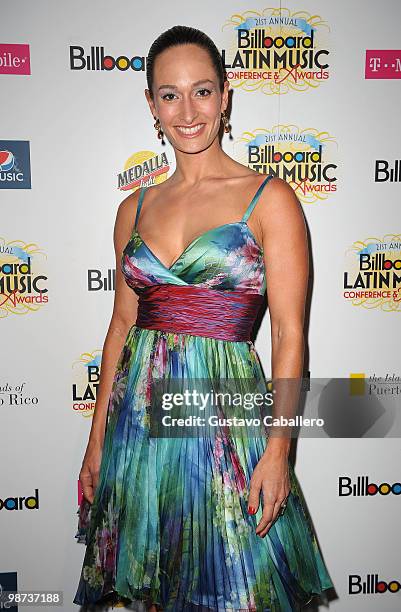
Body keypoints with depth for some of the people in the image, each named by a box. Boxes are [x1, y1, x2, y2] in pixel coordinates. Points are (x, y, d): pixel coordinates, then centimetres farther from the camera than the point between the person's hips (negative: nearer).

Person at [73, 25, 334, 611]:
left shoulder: (269, 198, -5)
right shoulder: (136, 208, 8)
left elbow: (290, 333, -7)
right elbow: (122, 324, 9)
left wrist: (278, 450, -12)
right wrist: (97, 438, 9)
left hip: (223, 412, -4)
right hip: (137, 415, 4)